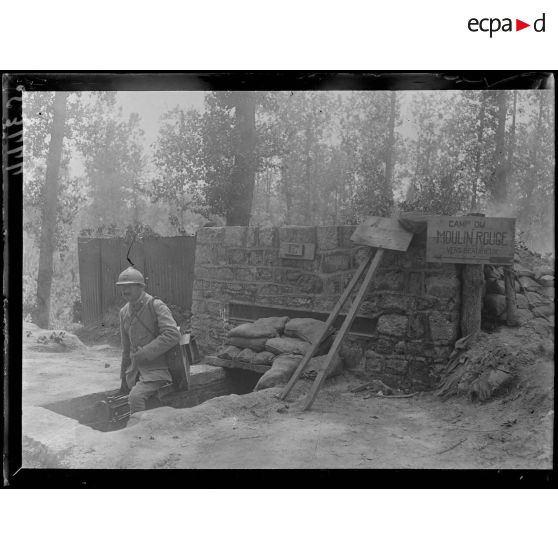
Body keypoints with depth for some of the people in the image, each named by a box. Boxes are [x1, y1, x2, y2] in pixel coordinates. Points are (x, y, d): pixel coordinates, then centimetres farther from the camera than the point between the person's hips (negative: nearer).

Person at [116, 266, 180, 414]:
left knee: (136, 396, -26)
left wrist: (144, 353, -22)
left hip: (157, 369, -7)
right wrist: (124, 378, 20)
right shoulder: (124, 312, 10)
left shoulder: (156, 305, -12)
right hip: (136, 370, 7)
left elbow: (173, 335, -24)